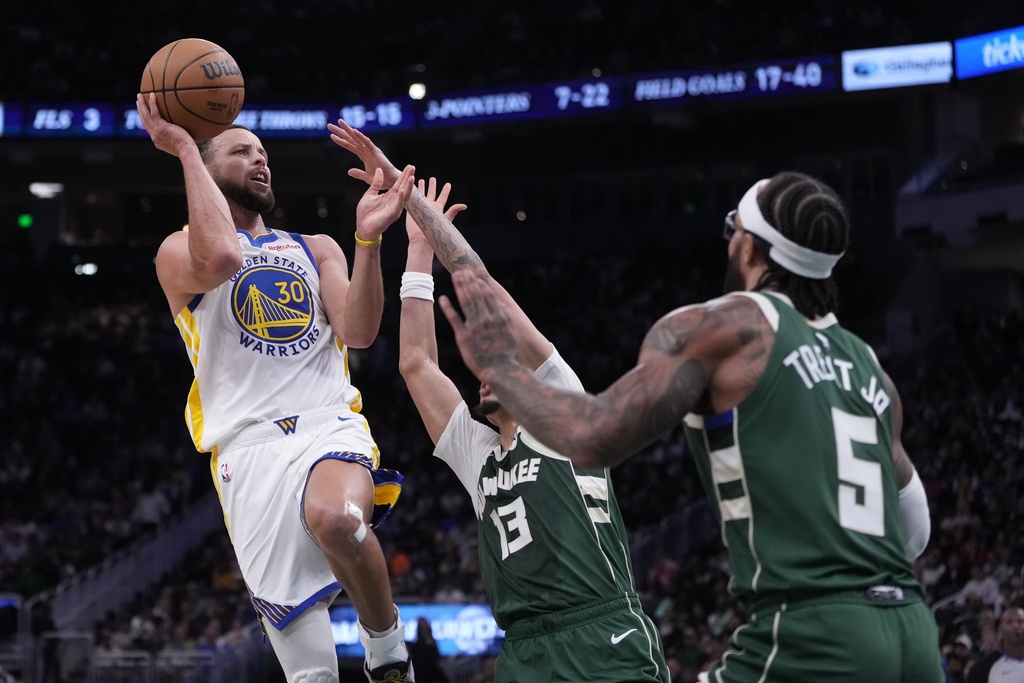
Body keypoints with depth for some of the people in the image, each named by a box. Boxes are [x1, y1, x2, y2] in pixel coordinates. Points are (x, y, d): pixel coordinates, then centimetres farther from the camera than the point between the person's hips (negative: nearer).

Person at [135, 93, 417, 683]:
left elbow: (358, 333, 6)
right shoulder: (180, 250, 12)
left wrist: (368, 238, -7)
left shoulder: (316, 250, 23)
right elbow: (219, 258, -15)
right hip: (250, 445, -1)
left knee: (336, 519, -36)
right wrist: (186, 149, -8)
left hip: (330, 424, 2)